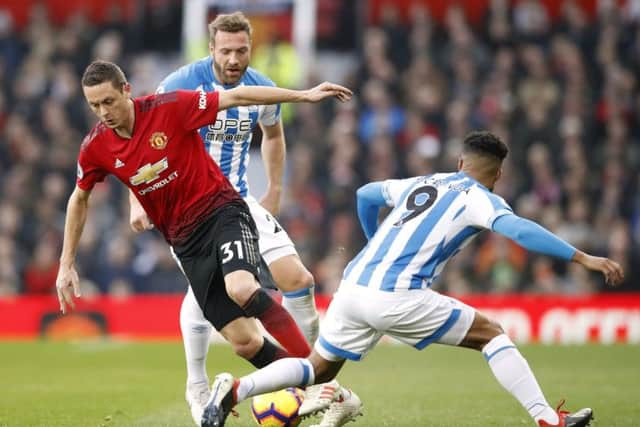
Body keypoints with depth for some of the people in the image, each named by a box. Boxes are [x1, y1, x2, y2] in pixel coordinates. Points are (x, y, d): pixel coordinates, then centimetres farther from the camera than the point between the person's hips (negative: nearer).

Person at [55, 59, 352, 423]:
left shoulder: (168, 107, -14)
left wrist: (304, 95, -13)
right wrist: (67, 264, 15)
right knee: (242, 338, -9)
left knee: (241, 288, -33)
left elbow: (236, 97, -10)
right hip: (185, 241, 4)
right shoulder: (96, 148, -3)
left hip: (222, 212, -4)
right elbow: (79, 199, 15)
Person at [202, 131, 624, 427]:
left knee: (318, 370, 21)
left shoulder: (421, 183, 24)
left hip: (353, 286, 6)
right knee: (491, 333, 6)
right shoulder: (479, 199, 5)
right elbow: (518, 230, -13)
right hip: (397, 297, -6)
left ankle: (235, 390, 3)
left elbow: (365, 195, 37)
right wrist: (583, 257, -14)